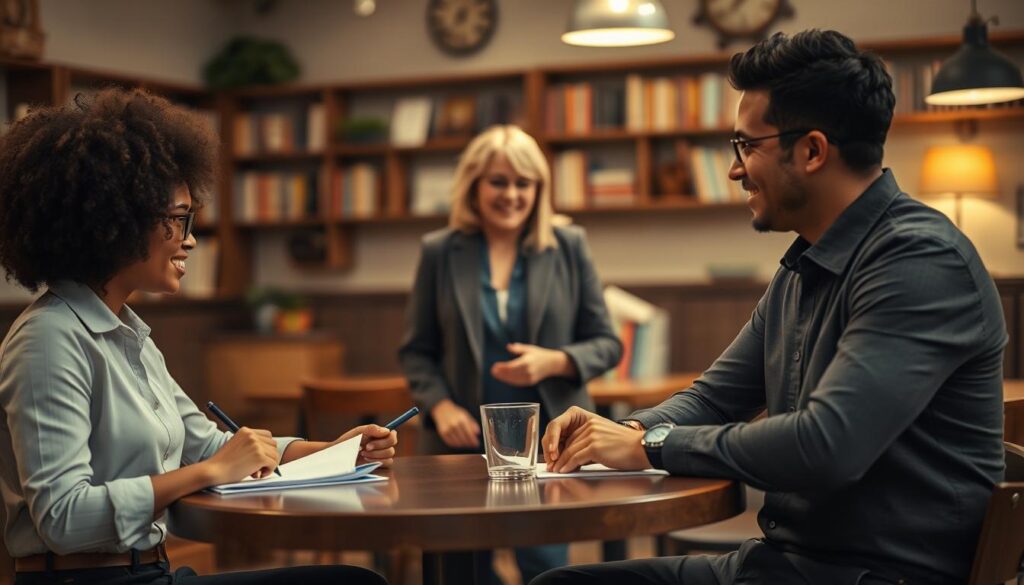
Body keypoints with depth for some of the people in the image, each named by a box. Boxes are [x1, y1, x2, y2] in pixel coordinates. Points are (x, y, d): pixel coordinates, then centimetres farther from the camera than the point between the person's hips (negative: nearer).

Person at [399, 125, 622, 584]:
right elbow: (416, 350, 8)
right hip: (465, 439, 1)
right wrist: (440, 406, -9)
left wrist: (554, 362, -15)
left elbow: (606, 344, 4)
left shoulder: (569, 247, 3)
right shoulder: (440, 252, 5)